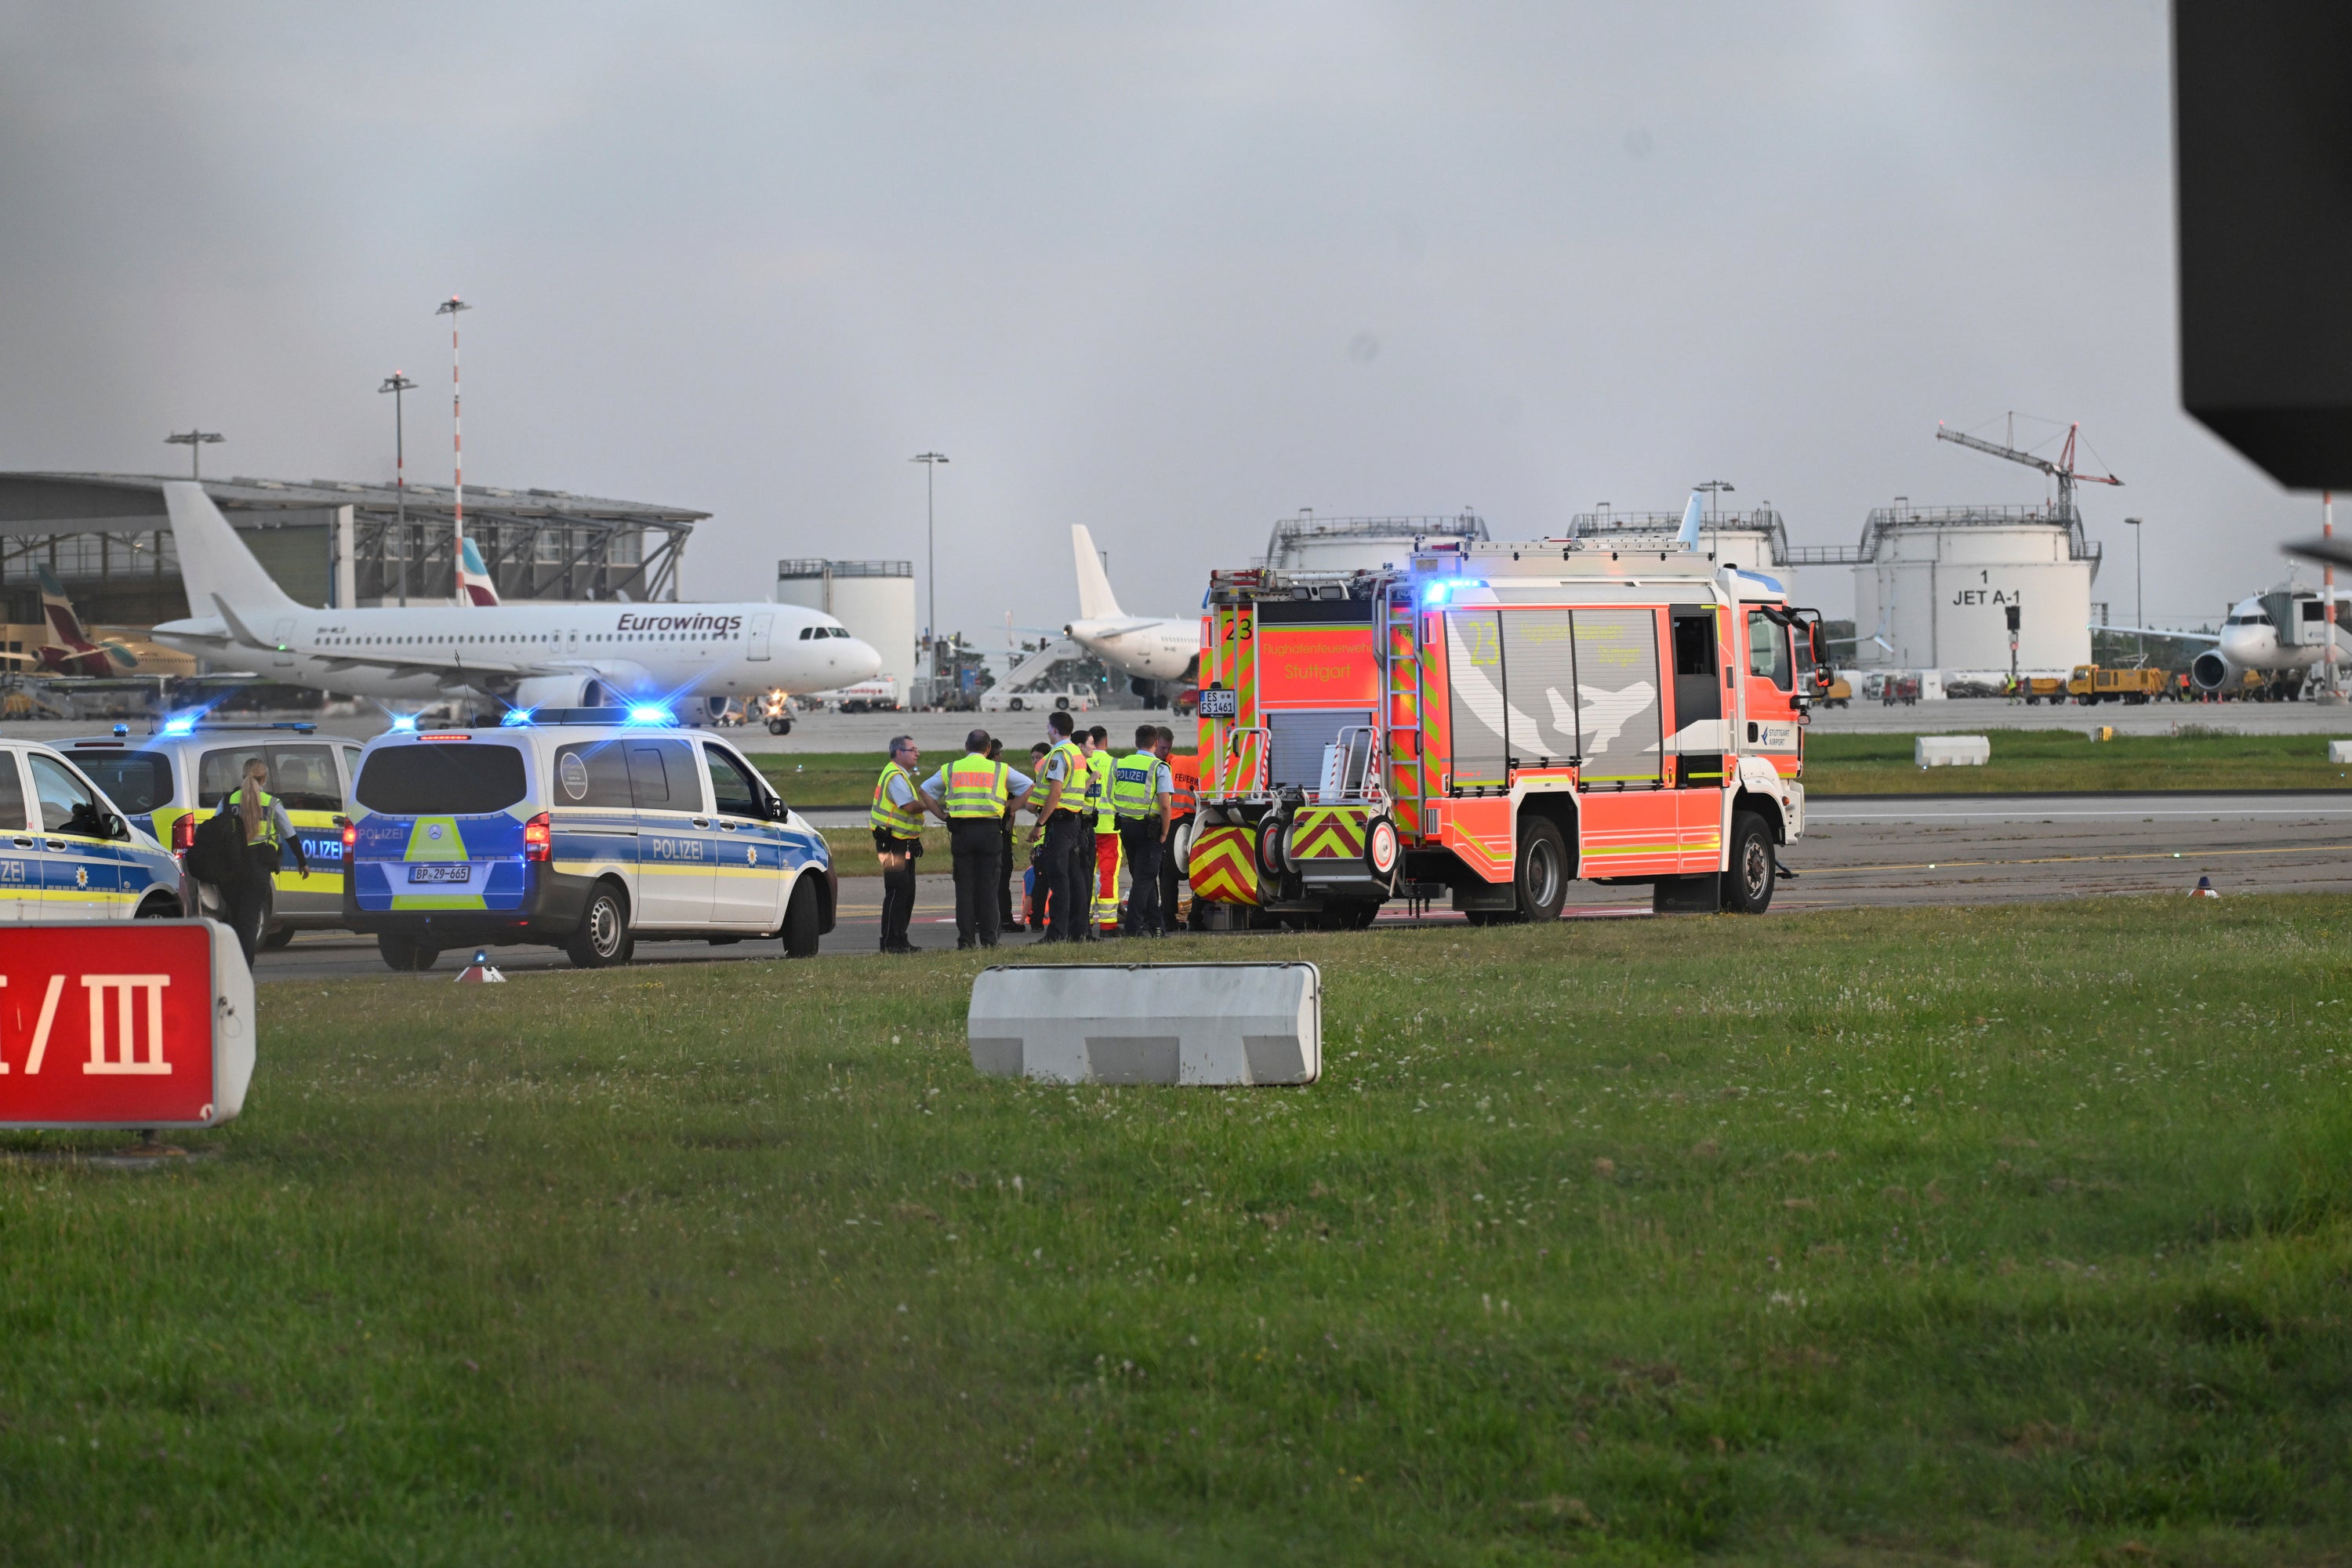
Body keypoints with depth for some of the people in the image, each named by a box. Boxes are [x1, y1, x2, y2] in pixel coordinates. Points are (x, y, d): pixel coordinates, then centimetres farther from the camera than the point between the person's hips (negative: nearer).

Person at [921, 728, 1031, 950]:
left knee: (964, 887, 4)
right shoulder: (999, 770, 8)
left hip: (961, 832, 1)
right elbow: (1027, 786, 10)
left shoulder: (950, 770, 12)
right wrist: (1009, 810, 11)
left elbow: (926, 790, 15)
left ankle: (966, 940, 1)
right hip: (990, 830, -1)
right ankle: (988, 938, 0)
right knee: (989, 886, 3)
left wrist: (944, 815, 12)